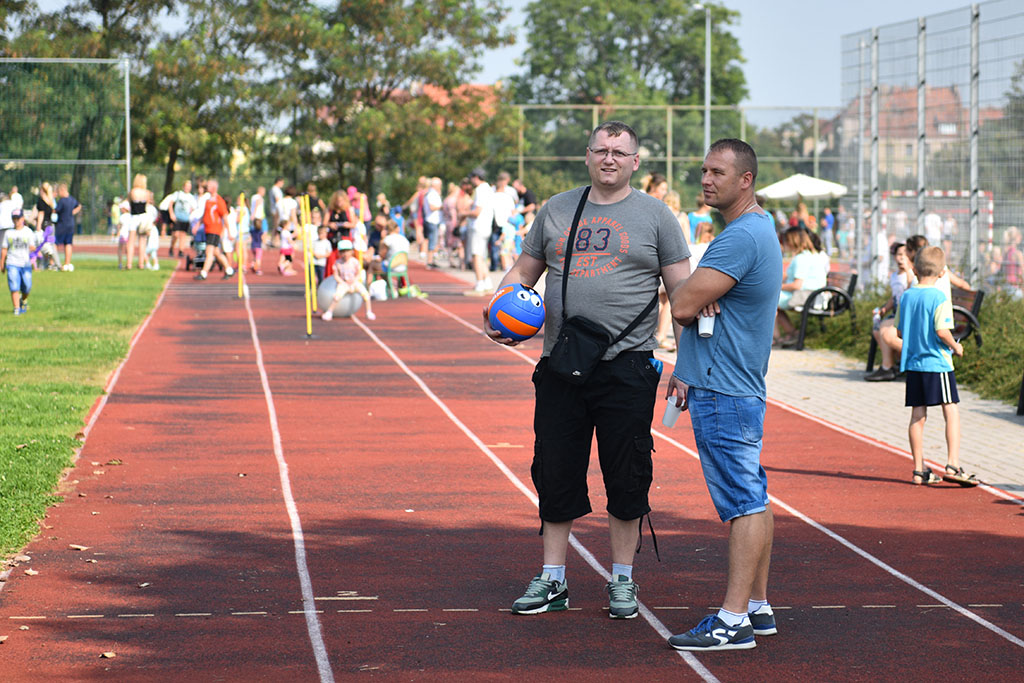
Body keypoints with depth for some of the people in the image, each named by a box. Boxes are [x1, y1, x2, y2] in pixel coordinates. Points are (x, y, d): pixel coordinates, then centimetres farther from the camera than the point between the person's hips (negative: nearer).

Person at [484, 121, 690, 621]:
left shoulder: (655, 216, 3)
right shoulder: (556, 210, 12)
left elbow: (683, 291, 1)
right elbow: (525, 269, 18)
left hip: (627, 368, -3)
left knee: (626, 477, 2)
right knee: (555, 473, 5)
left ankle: (622, 580, 15)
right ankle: (552, 580, 16)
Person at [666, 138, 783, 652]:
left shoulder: (741, 237, -18)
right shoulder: (757, 230, 18)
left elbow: (684, 307, -22)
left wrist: (677, 287, 1)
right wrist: (687, 368, 21)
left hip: (723, 395, -11)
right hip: (735, 388, 11)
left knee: (743, 502, -10)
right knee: (750, 499, 13)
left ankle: (734, 620, -10)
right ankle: (757, 607, 20)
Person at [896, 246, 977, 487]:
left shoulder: (906, 297, 6)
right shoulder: (939, 298, -13)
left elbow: (900, 331, 12)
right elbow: (942, 331, -20)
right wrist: (955, 347, -2)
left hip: (912, 363, 6)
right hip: (937, 363, -6)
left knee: (917, 416, 7)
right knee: (951, 412, -2)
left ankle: (919, 470, 10)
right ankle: (953, 465, -11)